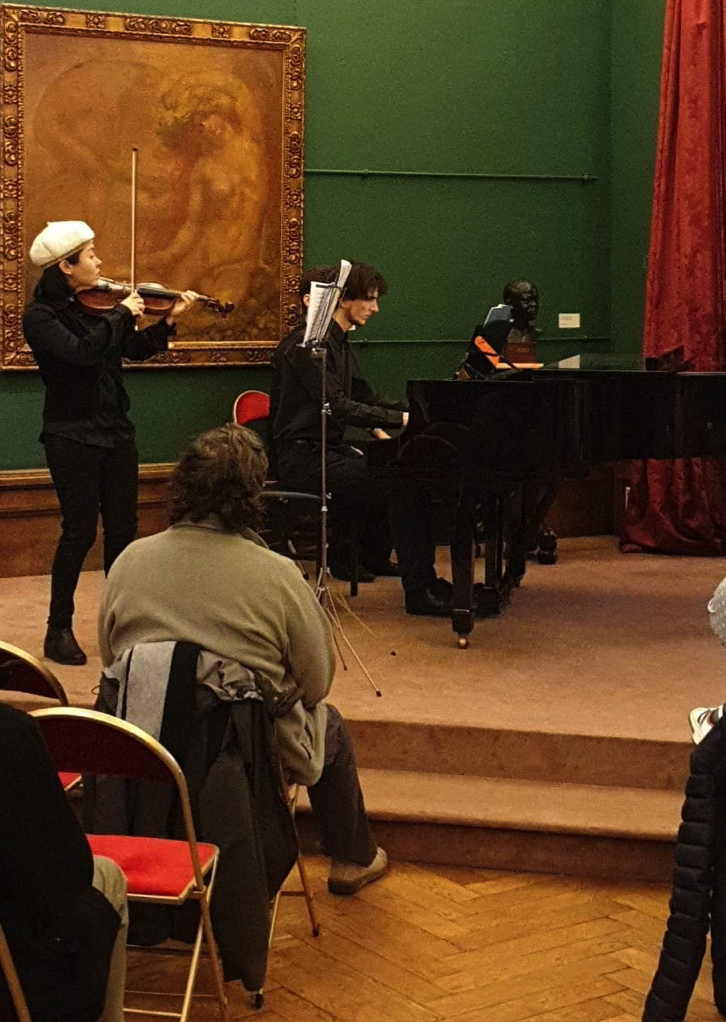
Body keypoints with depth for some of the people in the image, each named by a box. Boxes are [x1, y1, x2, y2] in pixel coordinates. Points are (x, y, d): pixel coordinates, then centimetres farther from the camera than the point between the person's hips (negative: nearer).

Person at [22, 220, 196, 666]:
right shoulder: (40, 316, -12)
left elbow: (135, 350, 15)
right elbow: (82, 352, -28)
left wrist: (169, 321, 3)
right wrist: (123, 313, -19)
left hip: (115, 430, 7)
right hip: (72, 436, -6)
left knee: (123, 529, 9)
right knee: (80, 531, -6)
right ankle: (59, 630, 7)